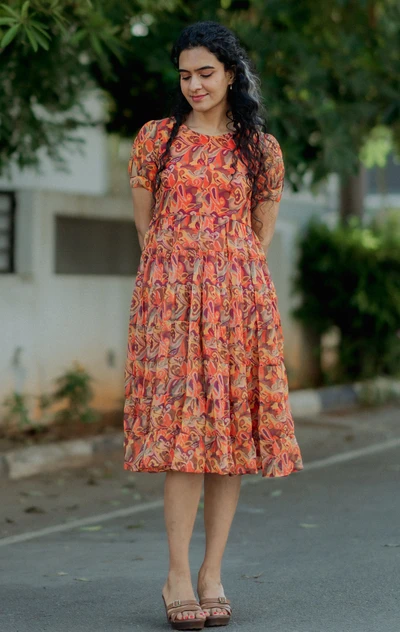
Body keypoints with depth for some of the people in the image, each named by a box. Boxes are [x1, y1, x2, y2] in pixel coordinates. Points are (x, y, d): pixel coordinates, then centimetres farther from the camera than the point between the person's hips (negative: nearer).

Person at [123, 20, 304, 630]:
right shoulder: (157, 138, 8)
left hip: (240, 300, 2)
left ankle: (212, 574, 6)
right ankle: (178, 575, -5)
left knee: (232, 429, 0)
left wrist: (236, 279, 9)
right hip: (170, 296, -1)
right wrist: (175, 274, 9)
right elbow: (146, 227, 12)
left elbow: (261, 236, 15)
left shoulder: (261, 148, 9)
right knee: (183, 425, -9)